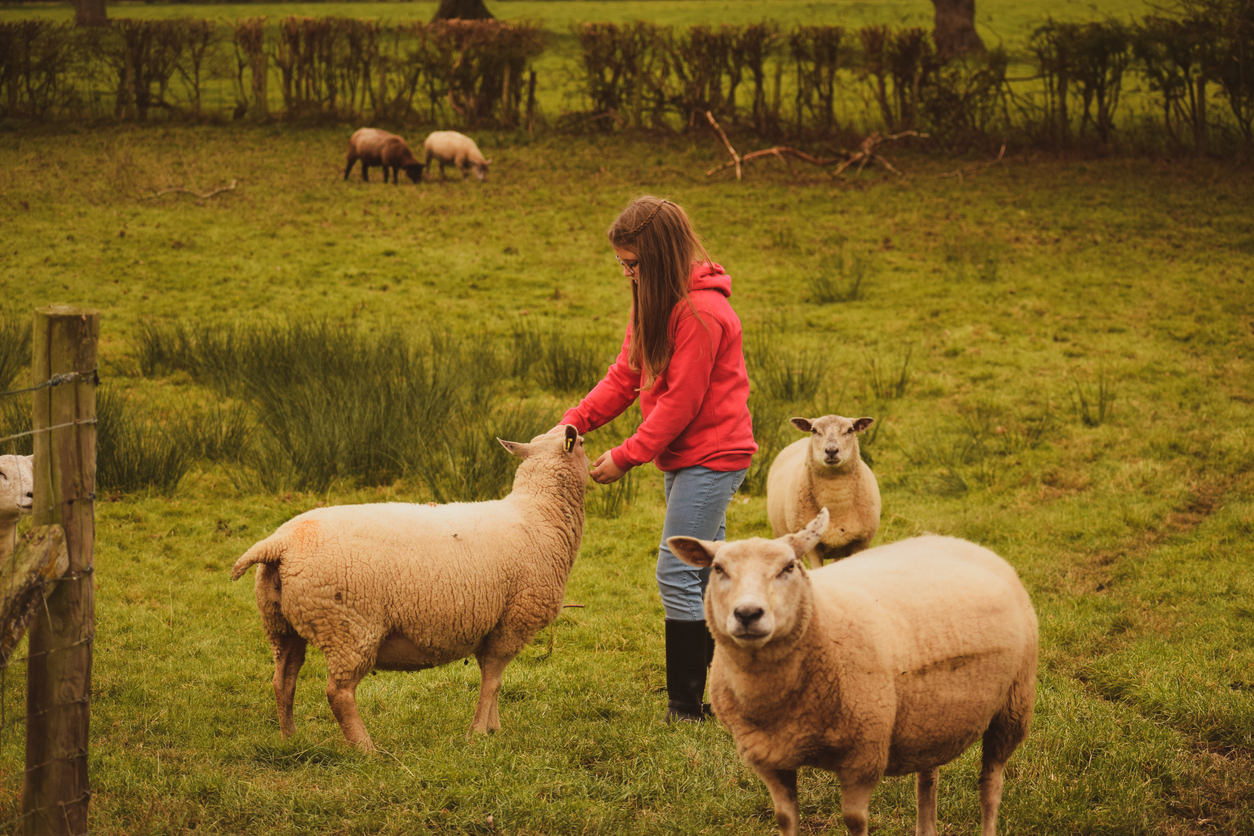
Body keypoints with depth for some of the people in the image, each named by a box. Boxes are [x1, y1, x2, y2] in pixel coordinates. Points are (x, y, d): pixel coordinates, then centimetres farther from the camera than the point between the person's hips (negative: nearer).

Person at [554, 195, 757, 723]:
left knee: (677, 574, -10)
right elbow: (625, 376, 10)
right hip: (685, 457, 10)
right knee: (705, 572, 14)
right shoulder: (656, 303, 10)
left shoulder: (700, 313, -21)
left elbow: (680, 402, -21)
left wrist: (626, 457, -16)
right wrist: (575, 421, -4)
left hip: (710, 457, -10)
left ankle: (686, 706, -6)